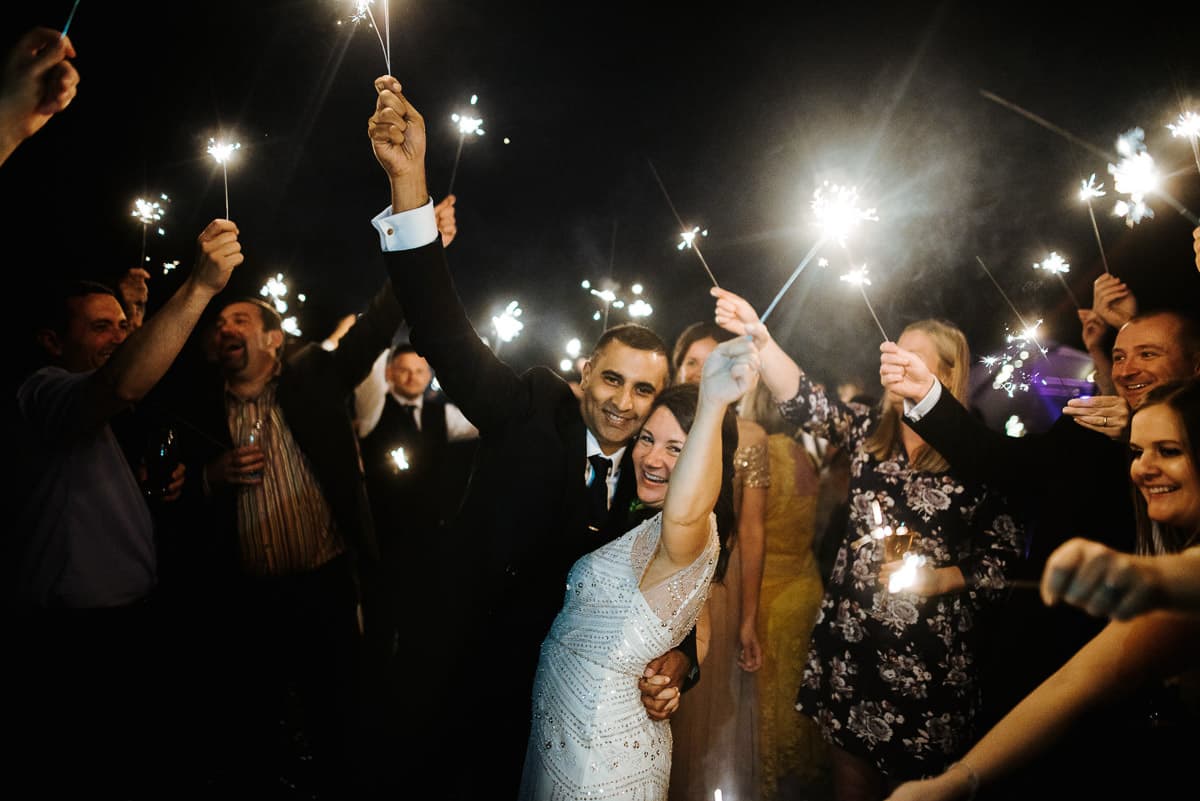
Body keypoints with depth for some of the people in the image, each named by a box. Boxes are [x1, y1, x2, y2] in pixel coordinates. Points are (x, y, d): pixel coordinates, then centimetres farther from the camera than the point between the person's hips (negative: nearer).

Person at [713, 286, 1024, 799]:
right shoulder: (868, 430, 4)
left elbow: (1004, 558, -2)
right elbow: (805, 403, -12)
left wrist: (938, 580, -15)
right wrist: (759, 337, -25)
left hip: (930, 653, -3)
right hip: (849, 639, 3)